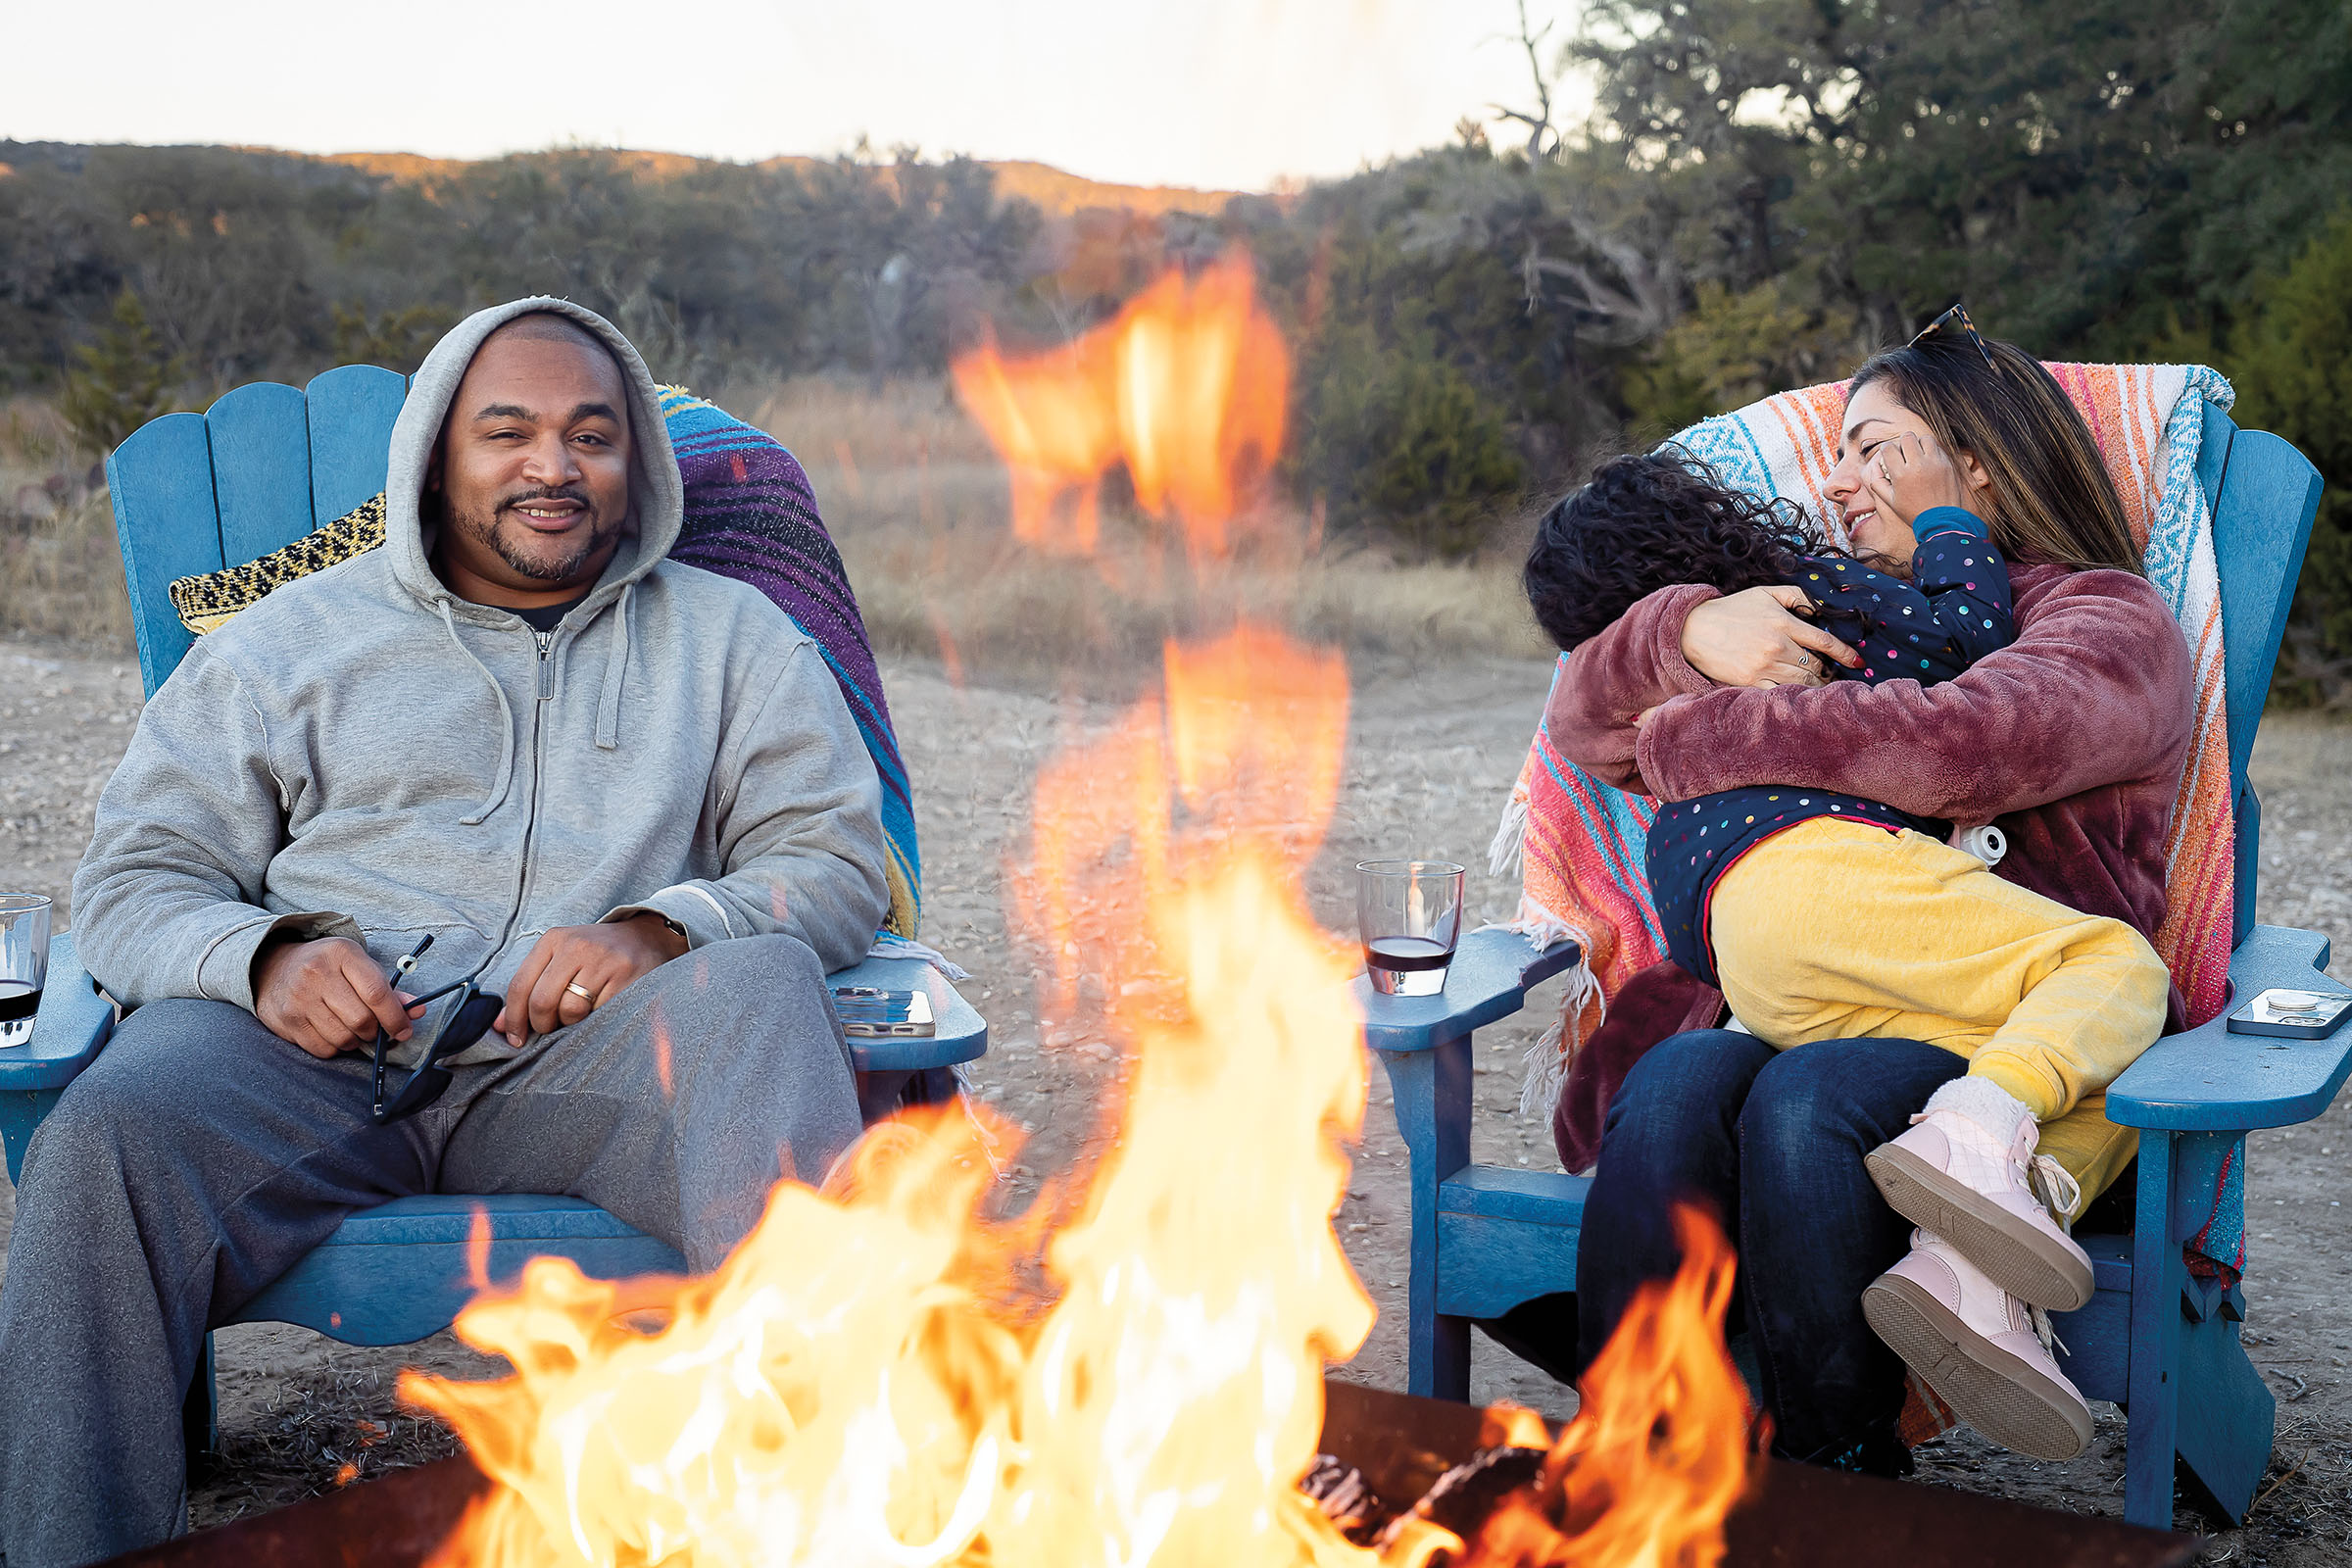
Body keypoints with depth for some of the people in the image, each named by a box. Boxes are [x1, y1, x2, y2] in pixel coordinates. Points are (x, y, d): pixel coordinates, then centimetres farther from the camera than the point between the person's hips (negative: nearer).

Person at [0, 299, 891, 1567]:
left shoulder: (730, 636, 22)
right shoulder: (286, 640, 21)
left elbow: (839, 856, 11)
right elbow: (135, 881, 15)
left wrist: (663, 928, -11)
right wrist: (263, 960, -10)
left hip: (594, 1056, 0)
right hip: (313, 1046, 1)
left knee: (761, 987, -34)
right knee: (111, 1135, -33)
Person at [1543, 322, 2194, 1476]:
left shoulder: (2107, 619, 8)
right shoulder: (1834, 628, 26)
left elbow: (1960, 745, -16)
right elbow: (1588, 727, 20)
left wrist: (1700, 731, -5)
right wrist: (1689, 632, -2)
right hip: (1820, 1018, 4)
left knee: (1807, 1103, -34)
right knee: (1672, 1088, -29)